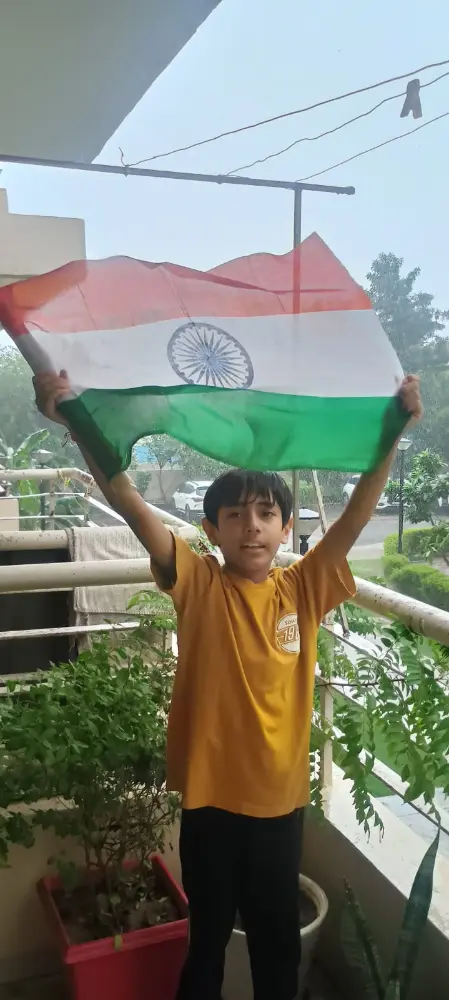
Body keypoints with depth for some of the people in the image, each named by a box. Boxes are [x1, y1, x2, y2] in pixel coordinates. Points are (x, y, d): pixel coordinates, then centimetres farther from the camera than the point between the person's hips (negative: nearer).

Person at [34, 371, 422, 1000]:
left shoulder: (304, 589, -5)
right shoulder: (199, 585, -11)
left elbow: (359, 512, -13)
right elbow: (130, 505, -23)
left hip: (280, 798, 2)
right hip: (211, 796, -2)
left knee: (279, 941, 22)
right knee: (207, 937, 19)